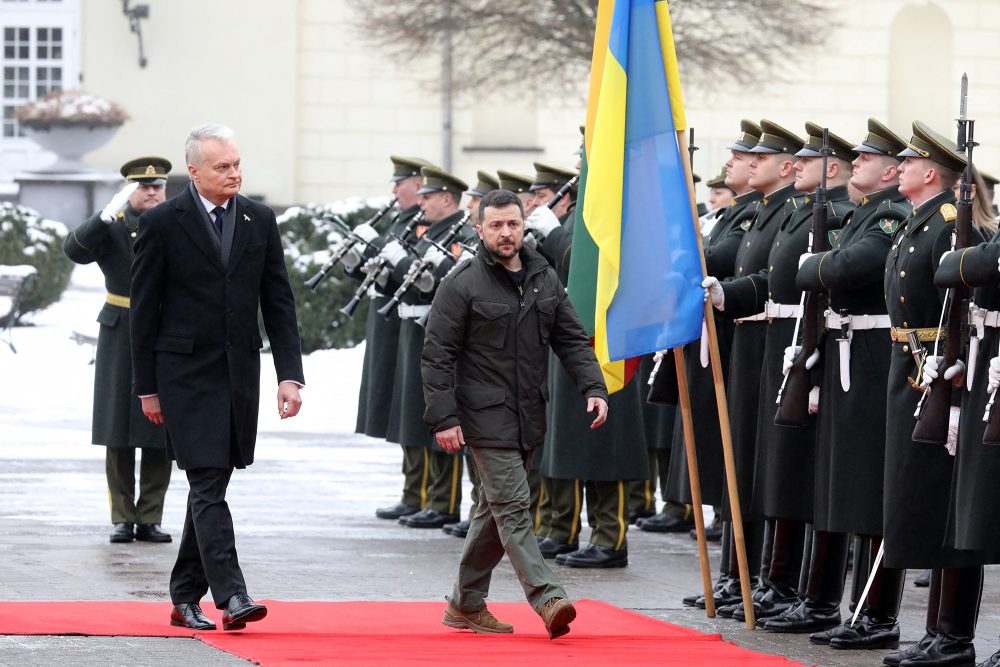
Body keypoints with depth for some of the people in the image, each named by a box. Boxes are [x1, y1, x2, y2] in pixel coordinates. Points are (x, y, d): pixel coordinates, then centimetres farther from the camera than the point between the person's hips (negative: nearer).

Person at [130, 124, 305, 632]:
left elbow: (278, 302, 8)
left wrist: (290, 374, -1)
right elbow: (144, 309, -1)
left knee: (210, 487, 9)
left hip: (240, 372, 4)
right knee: (208, 486, -12)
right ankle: (231, 598, -19)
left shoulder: (259, 220, 7)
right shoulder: (162, 223, -5)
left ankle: (185, 598, 18)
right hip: (187, 374, -4)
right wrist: (147, 387, -2)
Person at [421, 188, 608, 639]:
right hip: (486, 416, -7)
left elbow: (572, 340, 13)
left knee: (495, 509, 13)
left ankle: (466, 604, 22)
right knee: (513, 505, -13)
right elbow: (437, 356, -9)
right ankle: (547, 599, -21)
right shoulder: (462, 285, -8)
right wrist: (444, 417, -16)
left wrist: (593, 387, -2)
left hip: (528, 416, 7)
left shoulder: (544, 279, 10)